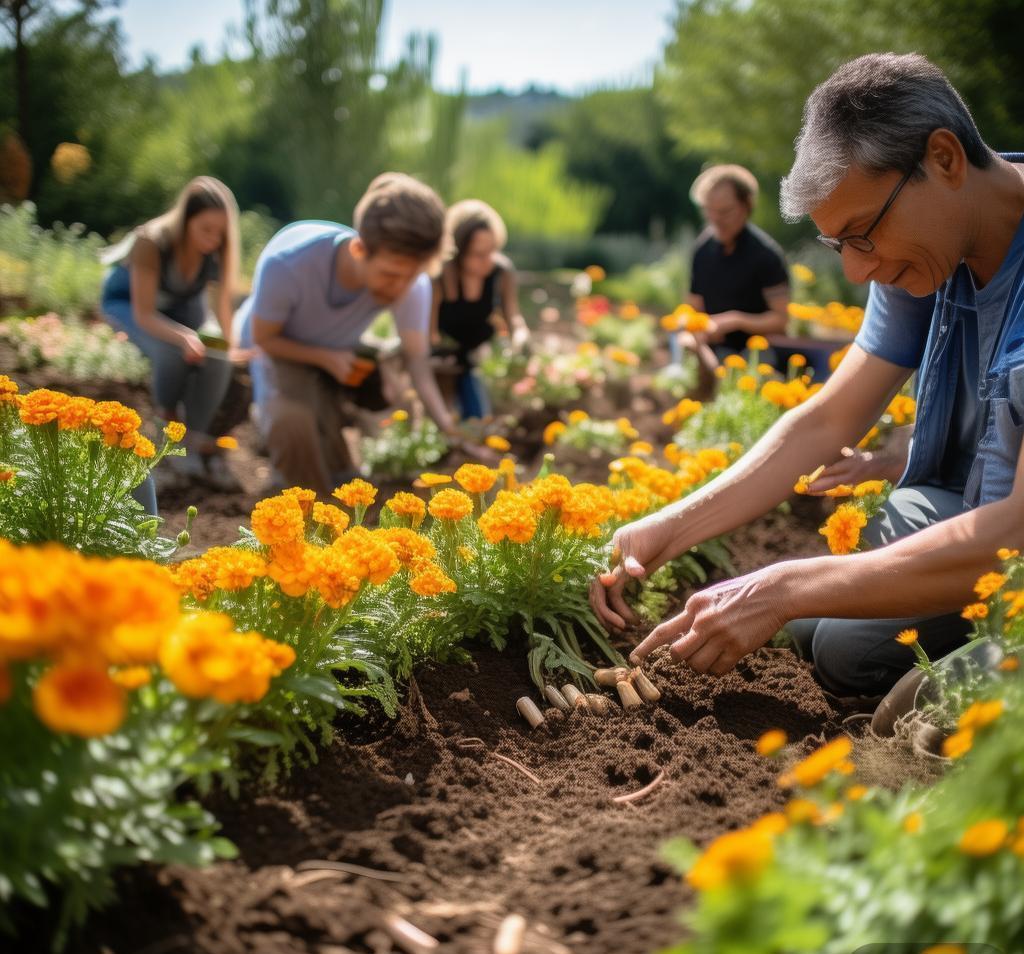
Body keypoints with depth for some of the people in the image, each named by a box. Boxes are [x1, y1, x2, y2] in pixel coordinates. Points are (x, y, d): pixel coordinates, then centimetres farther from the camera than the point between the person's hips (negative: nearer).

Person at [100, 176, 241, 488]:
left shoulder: (218, 248, -26)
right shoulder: (151, 242, -37)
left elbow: (224, 304, -21)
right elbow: (144, 315, -35)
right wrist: (184, 336, -53)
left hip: (183, 302, 4)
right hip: (127, 299, -3)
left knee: (216, 360, -23)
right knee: (172, 352, -32)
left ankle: (195, 443, -8)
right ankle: (167, 420, -3)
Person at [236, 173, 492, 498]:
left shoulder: (413, 285, -31)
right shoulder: (286, 264, -39)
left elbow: (417, 359, -27)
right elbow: (263, 338, -21)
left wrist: (451, 430, -41)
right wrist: (326, 358, -33)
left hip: (343, 350, 5)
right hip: (281, 348, -5)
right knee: (292, 421, -33)